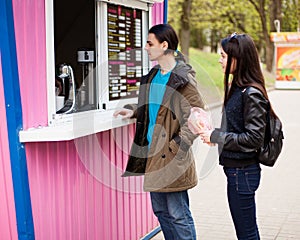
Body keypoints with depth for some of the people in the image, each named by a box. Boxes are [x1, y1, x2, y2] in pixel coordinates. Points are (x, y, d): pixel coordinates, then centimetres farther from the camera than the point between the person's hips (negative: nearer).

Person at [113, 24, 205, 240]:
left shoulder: (183, 78, -13)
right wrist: (133, 110, 6)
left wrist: (178, 146, -17)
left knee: (178, 215, 0)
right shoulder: (153, 76, 12)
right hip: (153, 152, 9)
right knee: (160, 211, 17)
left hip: (172, 157, -9)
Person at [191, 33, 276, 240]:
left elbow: (254, 139, -21)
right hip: (235, 168, 9)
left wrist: (216, 136, -16)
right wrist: (215, 134, 1)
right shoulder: (235, 88, 8)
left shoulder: (251, 93, -19)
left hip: (243, 171, -9)